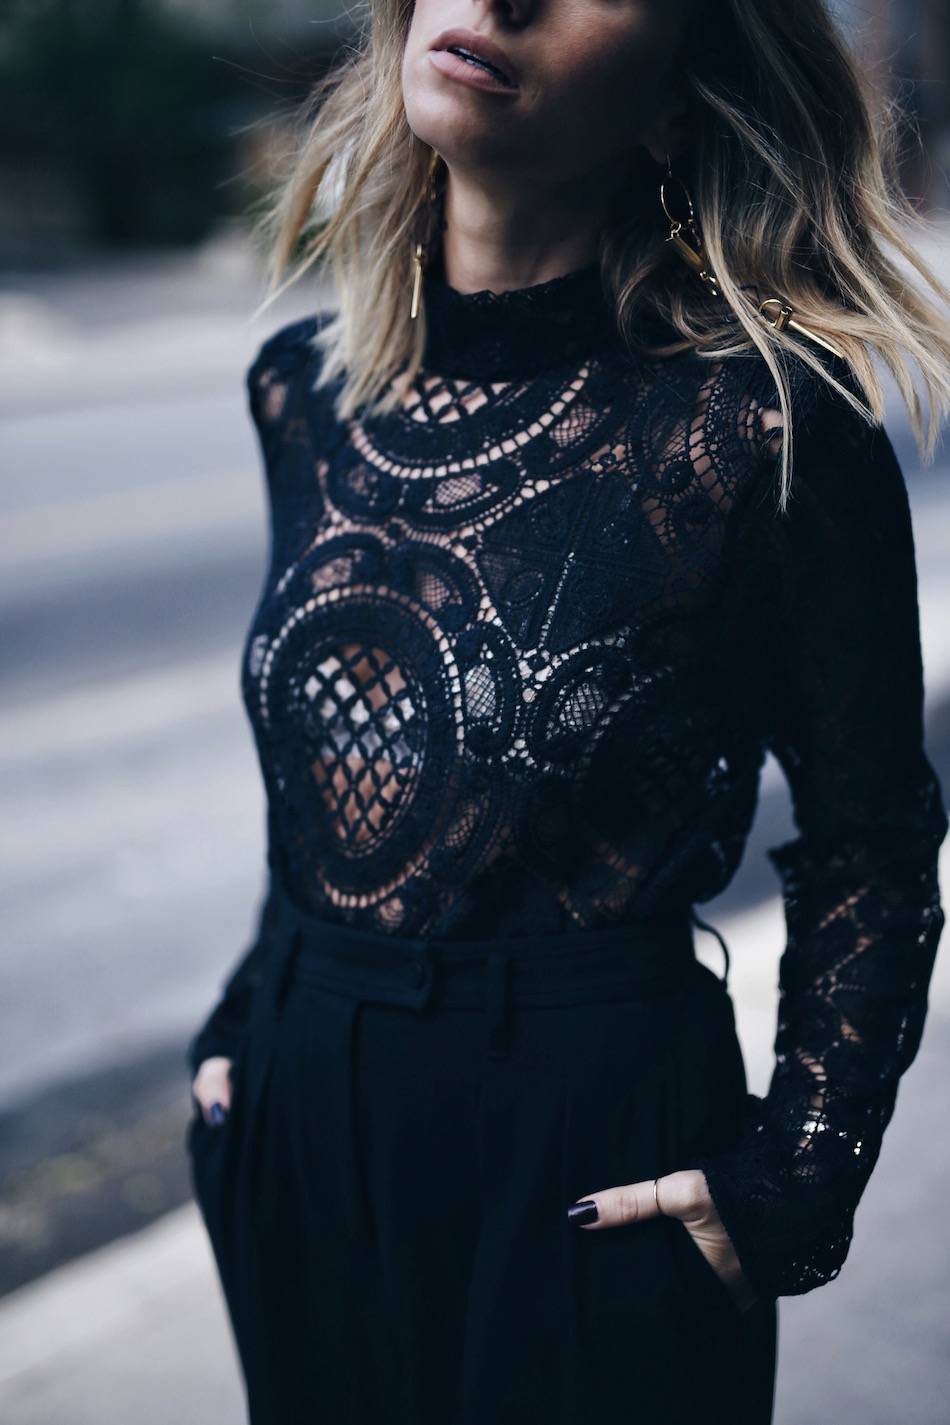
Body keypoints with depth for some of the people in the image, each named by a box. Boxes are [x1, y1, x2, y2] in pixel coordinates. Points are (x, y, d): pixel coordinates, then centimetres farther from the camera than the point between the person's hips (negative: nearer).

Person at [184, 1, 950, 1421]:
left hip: (596, 1162, -5)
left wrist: (796, 1181, -10)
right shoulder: (304, 389, 0)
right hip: (300, 1143, 5)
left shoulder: (764, 425, -16)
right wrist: (251, 1031, 10)